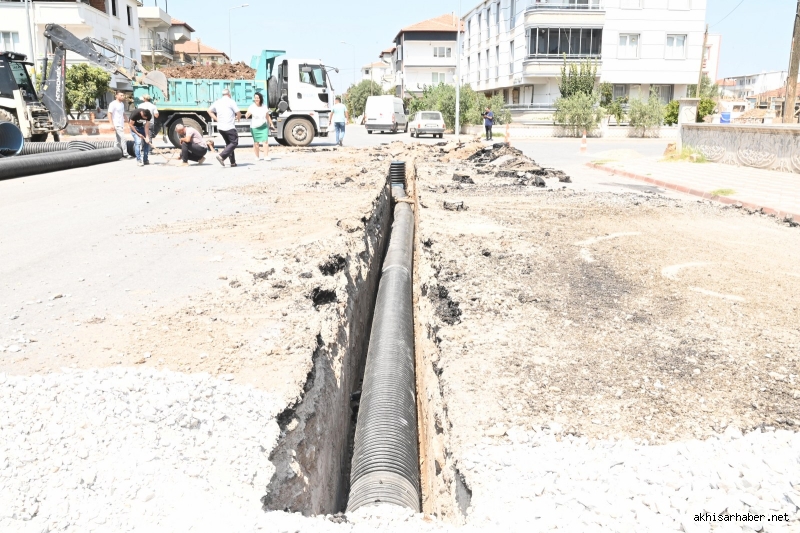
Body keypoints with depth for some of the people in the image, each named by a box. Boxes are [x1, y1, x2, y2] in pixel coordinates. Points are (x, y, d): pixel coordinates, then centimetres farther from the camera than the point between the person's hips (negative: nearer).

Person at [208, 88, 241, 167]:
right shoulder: (231, 101, -7)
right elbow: (239, 114, -9)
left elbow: (209, 111, 17)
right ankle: (221, 156, -18)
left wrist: (217, 119, 15)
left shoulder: (217, 102, 11)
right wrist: (236, 118, 13)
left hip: (220, 127, 7)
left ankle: (233, 162, 13)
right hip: (229, 127, -7)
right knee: (234, 143, -1)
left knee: (228, 143, 16)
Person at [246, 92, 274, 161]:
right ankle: (257, 157, 14)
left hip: (264, 126, 2)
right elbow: (247, 115, -16)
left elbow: (267, 116, 17)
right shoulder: (252, 107, -6)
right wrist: (247, 115, -39)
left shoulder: (264, 107, 6)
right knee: (256, 142, 3)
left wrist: (271, 124, 20)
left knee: (265, 141, -9)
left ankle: (266, 156, -7)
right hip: (254, 127, -2)